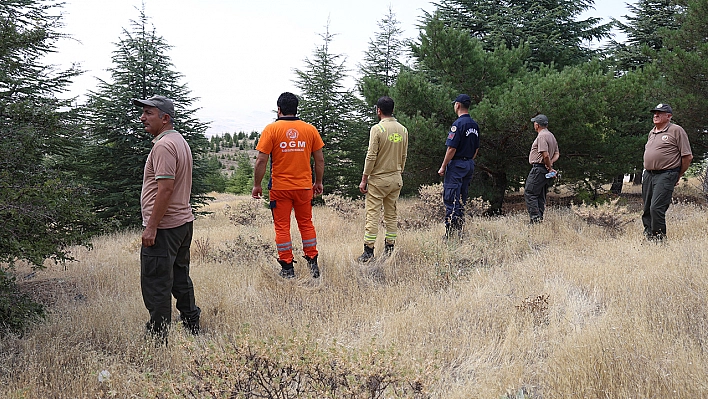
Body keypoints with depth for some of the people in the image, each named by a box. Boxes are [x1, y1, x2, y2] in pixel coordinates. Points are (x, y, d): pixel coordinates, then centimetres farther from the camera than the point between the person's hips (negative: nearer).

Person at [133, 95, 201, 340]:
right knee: (180, 279, 19)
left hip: (163, 228, -11)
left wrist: (151, 227, -22)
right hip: (183, 221, 11)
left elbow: (166, 187, -23)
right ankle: (192, 327, 28)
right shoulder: (180, 141, 17)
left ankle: (157, 338, 0)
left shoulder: (164, 146, -16)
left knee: (155, 285, -5)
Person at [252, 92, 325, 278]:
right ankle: (313, 264, 17)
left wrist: (257, 185, 0)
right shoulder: (310, 129, 2)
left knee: (282, 228, 6)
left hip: (280, 188, -3)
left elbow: (261, 160, -9)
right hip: (304, 186, 3)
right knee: (306, 224, 15)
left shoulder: (271, 129, -6)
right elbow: (320, 160, 5)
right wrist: (318, 182, 16)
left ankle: (287, 268, 9)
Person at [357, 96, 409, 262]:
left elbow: (371, 156, -14)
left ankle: (368, 251, -3)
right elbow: (404, 156, 12)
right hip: (396, 178, 6)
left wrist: (364, 179, -8)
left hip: (378, 179, -6)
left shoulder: (377, 129, -12)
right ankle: (390, 249, 16)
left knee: (373, 215, -3)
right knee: (392, 215, 12)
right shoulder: (402, 130, 5)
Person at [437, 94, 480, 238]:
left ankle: (450, 233, -7)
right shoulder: (475, 125, 10)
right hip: (469, 165, 8)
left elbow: (452, 148, -18)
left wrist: (443, 167, -11)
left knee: (451, 200, -6)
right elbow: (476, 149, 16)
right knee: (461, 200, 14)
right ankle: (459, 230, 18)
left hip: (456, 165, -8)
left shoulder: (458, 124, -15)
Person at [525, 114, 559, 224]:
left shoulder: (542, 136, -14)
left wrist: (550, 168, -11)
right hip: (546, 170, 10)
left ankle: (535, 218, -17)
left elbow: (545, 155, -22)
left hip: (538, 168, -10)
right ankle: (540, 218, 14)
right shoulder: (551, 136, 19)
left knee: (529, 193, -10)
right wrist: (550, 164, 2)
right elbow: (557, 154, 19)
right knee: (541, 196, 13)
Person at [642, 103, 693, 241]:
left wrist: (678, 176, 2)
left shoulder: (676, 130, -4)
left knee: (656, 208, -16)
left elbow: (687, 157, -4)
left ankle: (659, 238, -7)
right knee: (647, 209, 8)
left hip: (665, 175, -7)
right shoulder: (652, 132, 18)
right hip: (648, 174, 7)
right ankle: (648, 236, 17)